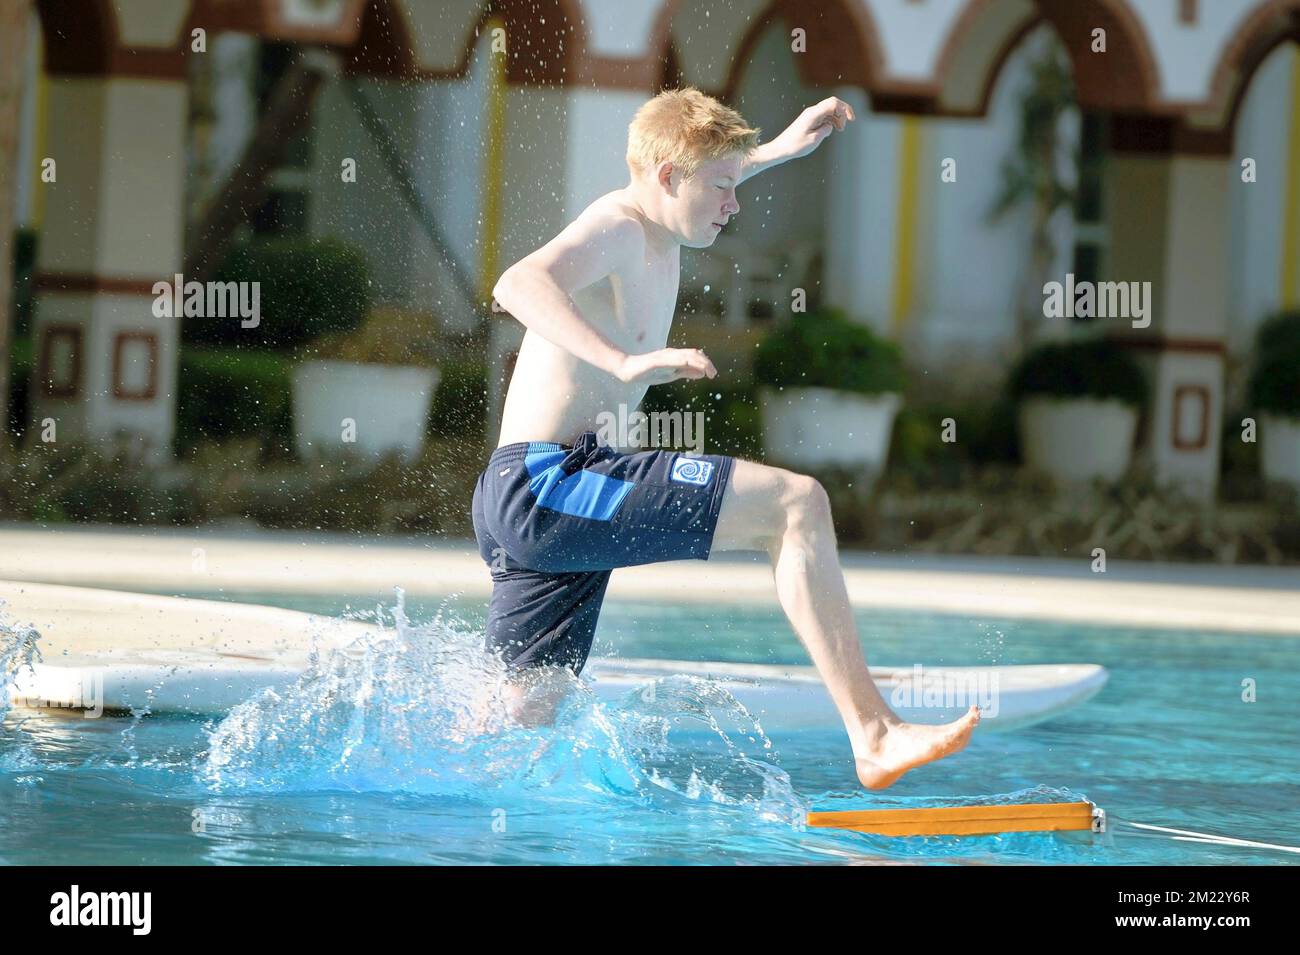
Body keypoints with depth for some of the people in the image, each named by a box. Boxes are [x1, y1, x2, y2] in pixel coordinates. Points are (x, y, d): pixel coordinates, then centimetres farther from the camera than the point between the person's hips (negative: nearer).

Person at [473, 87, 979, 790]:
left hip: (530, 505, 11)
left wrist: (782, 149, 42)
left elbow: (697, 183, 45)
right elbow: (519, 284, -32)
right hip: (547, 482, -11)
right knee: (796, 504, -17)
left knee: (521, 721, 14)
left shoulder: (655, 241, 18)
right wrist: (626, 363, -43)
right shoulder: (616, 226, -10)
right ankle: (873, 736, -23)